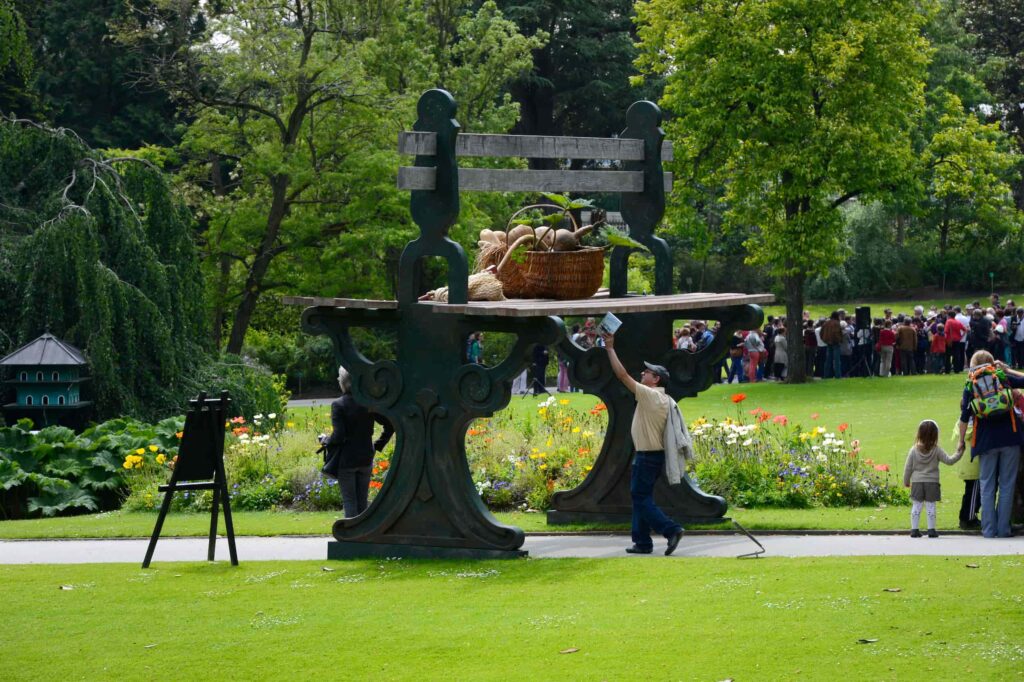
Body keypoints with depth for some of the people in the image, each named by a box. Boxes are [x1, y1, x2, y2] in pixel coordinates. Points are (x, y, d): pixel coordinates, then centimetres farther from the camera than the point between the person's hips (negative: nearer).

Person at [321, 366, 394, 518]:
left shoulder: (338, 405, -14)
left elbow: (338, 436, -20)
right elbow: (390, 425, 1)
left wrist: (325, 441, 0)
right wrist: (377, 445, 10)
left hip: (346, 460, -4)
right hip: (366, 458, 5)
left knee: (349, 501, 1)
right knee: (362, 501, 12)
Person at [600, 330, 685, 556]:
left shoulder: (648, 395, -14)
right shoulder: (667, 401, 11)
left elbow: (622, 375, -15)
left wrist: (610, 348, -9)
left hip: (646, 456, -9)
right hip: (658, 453, 9)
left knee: (641, 497, -6)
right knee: (640, 496, 14)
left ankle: (671, 529, -16)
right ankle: (642, 542, 14)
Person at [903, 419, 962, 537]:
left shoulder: (914, 450, -2)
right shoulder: (937, 450, -6)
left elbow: (908, 468, 2)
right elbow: (949, 461, -5)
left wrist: (906, 481, 13)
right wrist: (959, 454, 6)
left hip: (917, 483, 1)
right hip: (932, 483, -1)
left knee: (916, 506, 5)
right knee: (931, 507, 4)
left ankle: (914, 529, 5)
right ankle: (931, 529, 5)